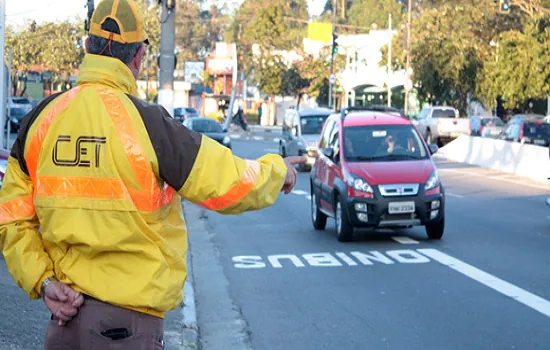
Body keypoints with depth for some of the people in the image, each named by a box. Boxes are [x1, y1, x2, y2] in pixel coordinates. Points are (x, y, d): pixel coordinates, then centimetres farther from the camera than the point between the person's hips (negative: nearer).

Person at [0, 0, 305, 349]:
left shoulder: (43, 118, 1)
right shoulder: (145, 121, -14)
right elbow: (230, 185, -10)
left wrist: (41, 281, 2)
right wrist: (279, 170, 8)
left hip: (66, 309, 5)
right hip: (128, 319, -5)